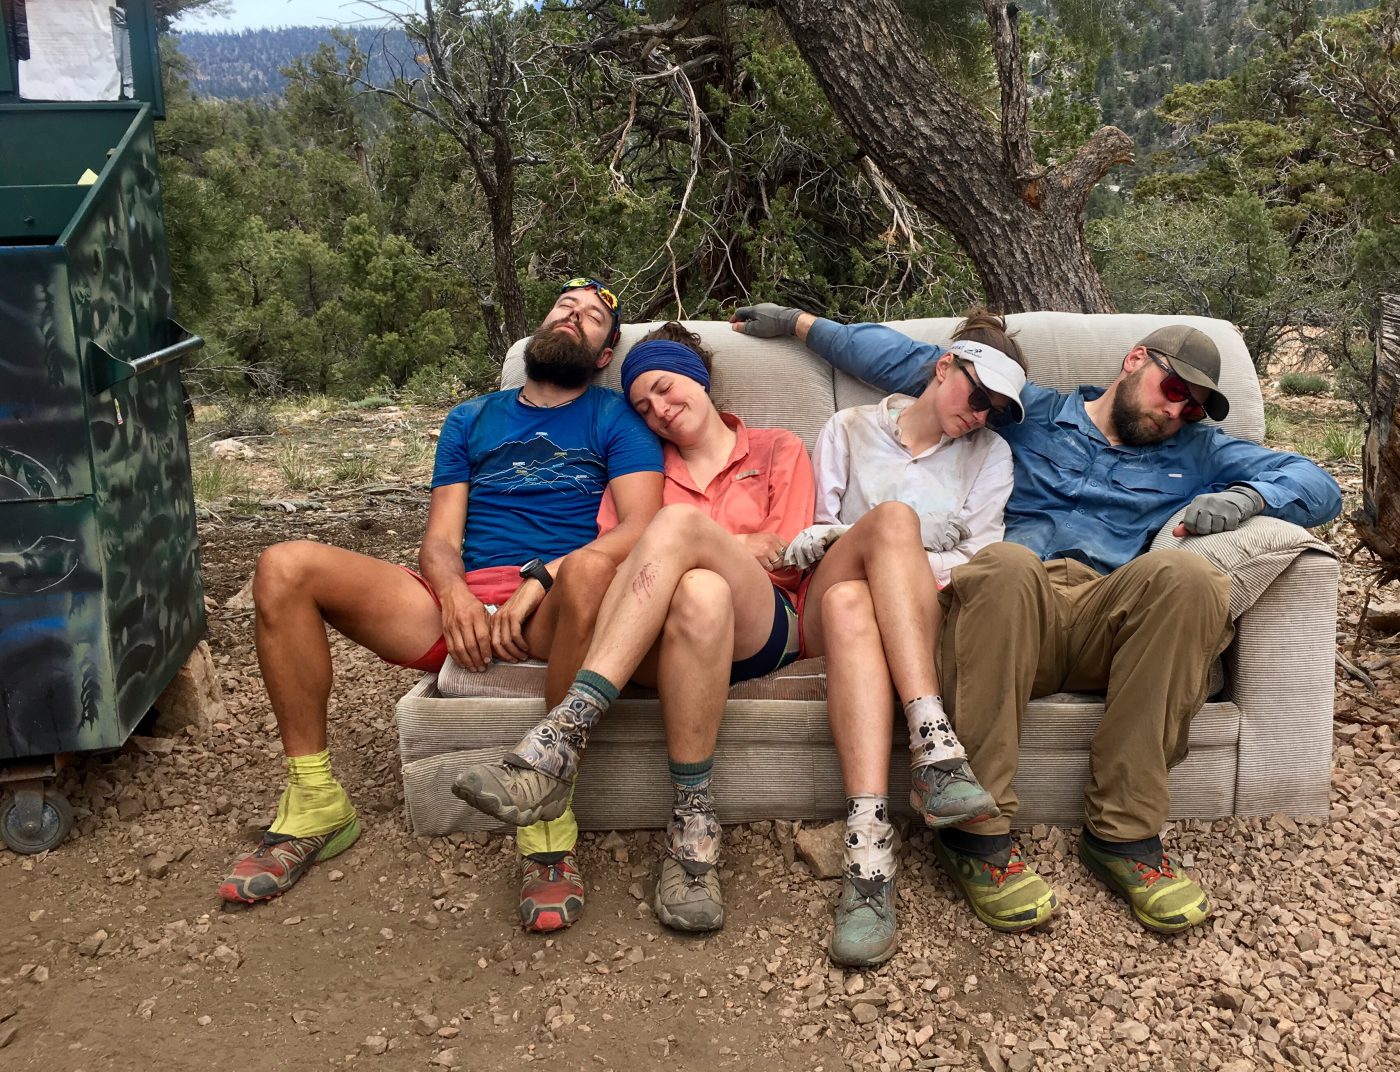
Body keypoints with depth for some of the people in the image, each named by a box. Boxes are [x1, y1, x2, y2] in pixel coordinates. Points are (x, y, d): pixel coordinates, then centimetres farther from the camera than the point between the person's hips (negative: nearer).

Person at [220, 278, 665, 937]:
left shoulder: (616, 419, 15)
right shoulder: (470, 421, 26)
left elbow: (640, 526, -3)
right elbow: (440, 540, 16)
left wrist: (540, 577, -18)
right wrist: (454, 592, -9)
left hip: (554, 612, -4)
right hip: (463, 606, 4)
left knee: (592, 567, -41)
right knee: (285, 568, -16)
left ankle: (550, 826, -33)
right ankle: (316, 805, -9)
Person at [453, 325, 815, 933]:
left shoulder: (778, 450, 24)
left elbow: (787, 558, 9)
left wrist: (698, 542, 1)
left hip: (759, 630, -1)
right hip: (658, 642, 1)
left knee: (677, 524, -34)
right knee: (700, 593, -40)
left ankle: (559, 742, -42)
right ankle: (693, 824, -39)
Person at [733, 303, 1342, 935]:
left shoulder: (1196, 452, 31)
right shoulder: (1030, 412, 27)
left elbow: (1318, 487, 24)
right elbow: (913, 363, 28)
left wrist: (1247, 496, 2)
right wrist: (799, 323, 27)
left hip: (1108, 625, 2)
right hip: (1009, 602, -1)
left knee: (1184, 574, -31)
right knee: (1007, 564, -37)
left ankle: (1124, 831, -27)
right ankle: (975, 833, -32)